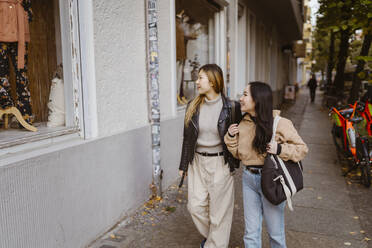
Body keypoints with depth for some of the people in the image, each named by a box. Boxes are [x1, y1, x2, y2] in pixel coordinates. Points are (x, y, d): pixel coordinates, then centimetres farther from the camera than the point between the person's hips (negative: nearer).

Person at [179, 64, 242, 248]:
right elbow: (187, 137, 8)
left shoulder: (230, 107, -11)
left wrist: (234, 162, -3)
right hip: (198, 162, 4)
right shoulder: (193, 106, 1)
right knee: (195, 205, 8)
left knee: (219, 209, 6)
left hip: (220, 163, -4)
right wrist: (183, 165, 10)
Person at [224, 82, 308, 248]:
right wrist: (231, 137, -5)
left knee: (275, 232, 15)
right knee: (251, 232, 14)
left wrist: (280, 149, -22)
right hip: (249, 179, 4)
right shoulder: (243, 123, 3)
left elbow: (302, 148, -6)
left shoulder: (280, 124, -14)